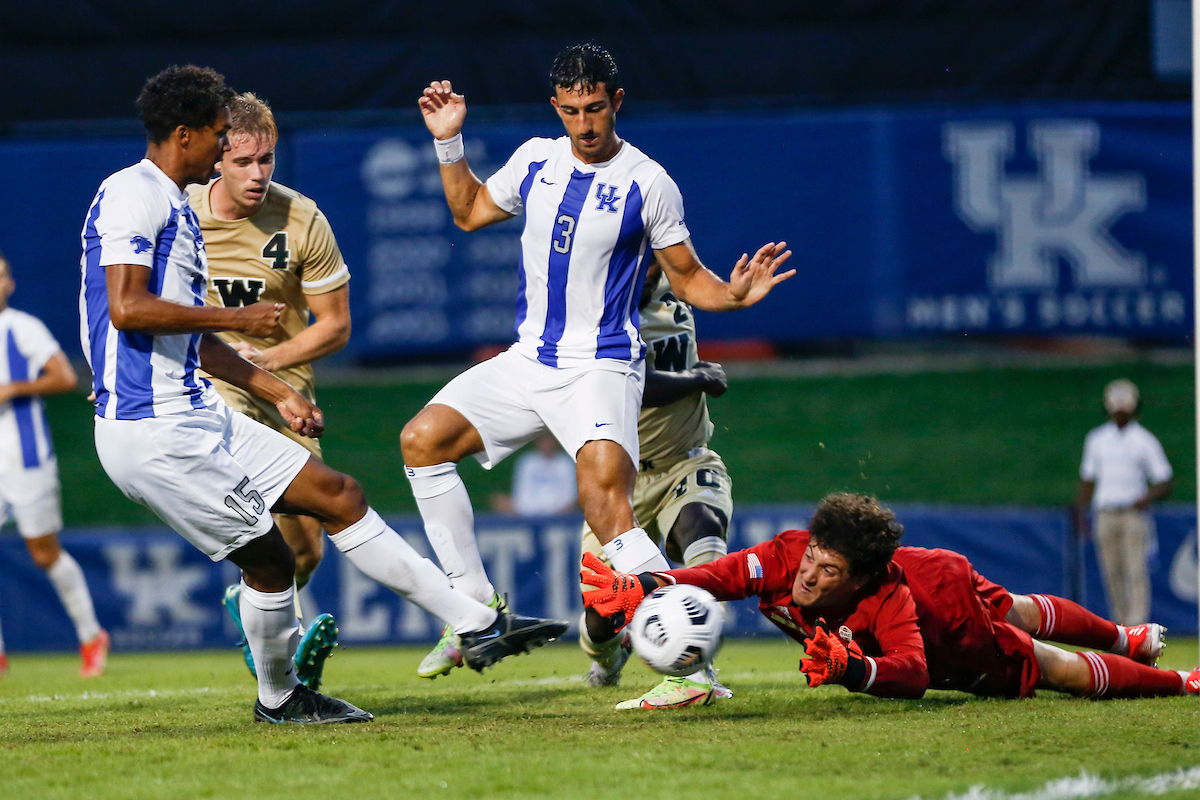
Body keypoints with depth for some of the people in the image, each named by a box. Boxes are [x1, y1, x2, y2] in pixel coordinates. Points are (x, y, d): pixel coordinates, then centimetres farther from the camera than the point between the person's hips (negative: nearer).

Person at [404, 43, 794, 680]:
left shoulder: (648, 184, -7)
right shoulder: (536, 160, 7)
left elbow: (685, 277, 0)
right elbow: (470, 212, 24)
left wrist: (734, 294, -19)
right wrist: (449, 143, 13)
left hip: (601, 368, -6)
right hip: (528, 360, 6)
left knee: (605, 502, -28)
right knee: (422, 439, -6)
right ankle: (477, 607, 3)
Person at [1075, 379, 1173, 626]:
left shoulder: (1145, 441, 2)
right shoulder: (1096, 439, 14)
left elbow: (1165, 483, 0)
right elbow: (1087, 480, 19)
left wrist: (1147, 498, -18)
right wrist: (1079, 512, 10)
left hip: (1134, 513, -4)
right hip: (1105, 514, 4)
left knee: (1136, 571, -11)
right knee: (1112, 571, 3)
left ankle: (1137, 622, -14)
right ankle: (1121, 622, 11)